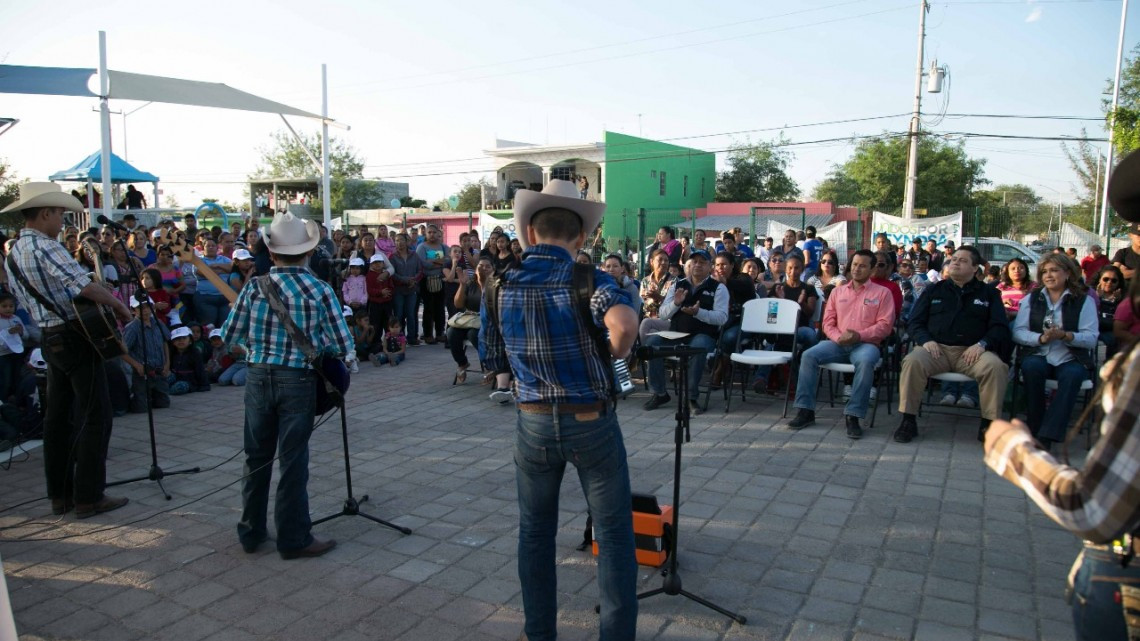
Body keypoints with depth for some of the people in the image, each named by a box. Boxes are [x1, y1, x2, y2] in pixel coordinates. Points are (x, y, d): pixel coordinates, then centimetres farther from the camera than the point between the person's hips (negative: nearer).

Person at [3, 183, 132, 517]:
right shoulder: (45, 248, -18)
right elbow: (85, 285, -29)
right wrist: (119, 306, -15)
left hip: (49, 338, 9)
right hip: (76, 337, -9)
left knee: (59, 416, 14)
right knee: (95, 417, -2)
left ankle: (60, 495, 21)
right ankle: (88, 497, 2)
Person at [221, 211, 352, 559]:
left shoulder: (255, 288, -3)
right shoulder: (320, 291, -10)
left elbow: (229, 337, 4)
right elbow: (344, 346, -9)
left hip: (258, 377, 3)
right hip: (297, 381, -3)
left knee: (257, 457, 15)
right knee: (292, 460, 4)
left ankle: (251, 532, 28)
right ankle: (293, 539, 13)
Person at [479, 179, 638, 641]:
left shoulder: (500, 287, -2)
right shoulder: (587, 281, -14)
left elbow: (494, 360, 8)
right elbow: (624, 322, -35)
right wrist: (615, 354, -15)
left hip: (534, 424, 3)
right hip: (592, 423, -3)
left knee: (535, 533, 19)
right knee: (613, 534, 12)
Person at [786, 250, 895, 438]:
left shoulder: (882, 292, 7)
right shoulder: (838, 291, 18)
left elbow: (885, 325, -2)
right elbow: (828, 322, 13)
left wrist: (859, 335, -17)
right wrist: (838, 337, -10)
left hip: (866, 344, -3)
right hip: (838, 343, 3)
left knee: (865, 361, -38)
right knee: (808, 356, -23)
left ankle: (853, 416, -33)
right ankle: (806, 410, -19)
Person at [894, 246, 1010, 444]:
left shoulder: (989, 294, 18)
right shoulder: (934, 290, 19)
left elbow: (1000, 328, 9)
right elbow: (914, 322, 13)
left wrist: (982, 344, -12)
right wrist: (925, 340, -8)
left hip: (972, 351, 0)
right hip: (935, 348, 0)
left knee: (995, 366, -31)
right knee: (912, 361, -32)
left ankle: (989, 424, -16)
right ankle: (908, 420, -23)